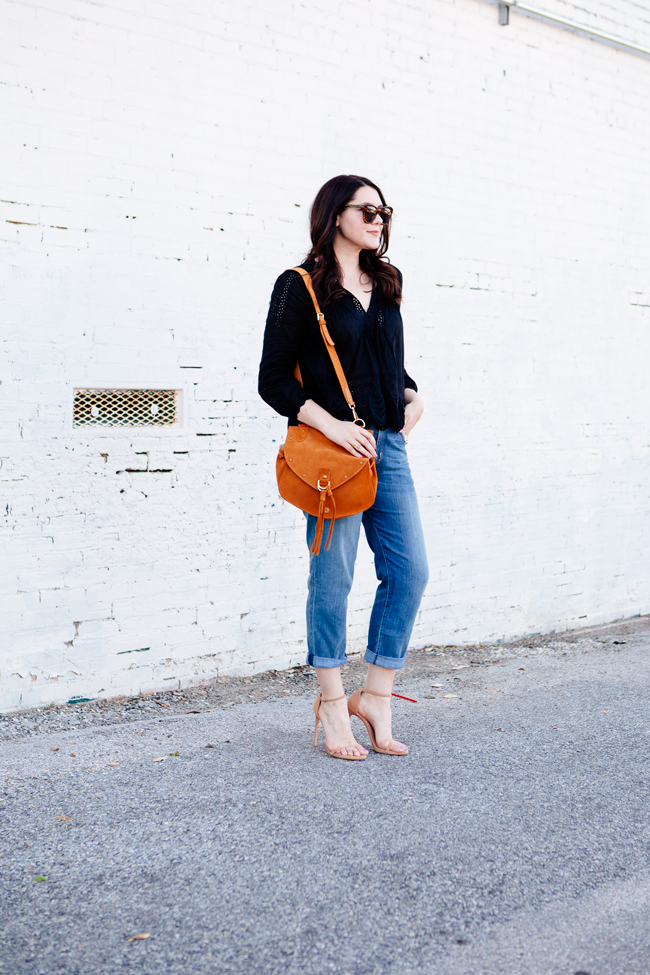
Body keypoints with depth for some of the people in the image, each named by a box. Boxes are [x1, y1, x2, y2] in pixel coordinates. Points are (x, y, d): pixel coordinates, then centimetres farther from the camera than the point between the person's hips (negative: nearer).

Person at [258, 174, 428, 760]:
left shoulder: (386, 284, 18)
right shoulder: (300, 287, -2)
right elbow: (273, 379, -7)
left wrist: (412, 394, 9)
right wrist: (331, 425, -17)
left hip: (388, 446, 7)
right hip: (334, 447, -6)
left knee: (409, 570, 2)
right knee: (333, 576, -1)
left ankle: (376, 697, 15)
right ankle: (332, 702, 15)